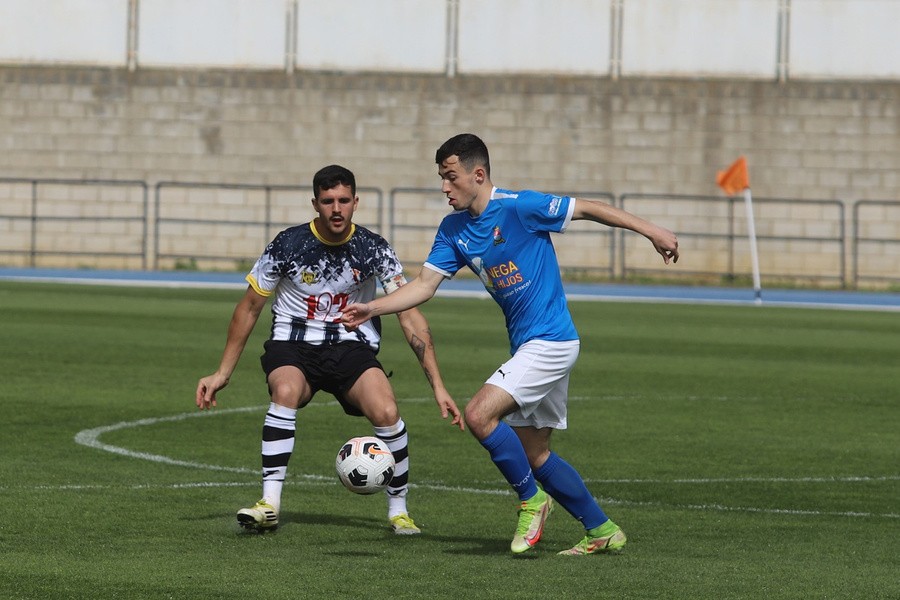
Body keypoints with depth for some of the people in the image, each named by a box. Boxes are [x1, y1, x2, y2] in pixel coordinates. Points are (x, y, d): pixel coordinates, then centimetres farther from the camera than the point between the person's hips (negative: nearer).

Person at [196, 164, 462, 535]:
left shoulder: (373, 249, -9)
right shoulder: (289, 245, -10)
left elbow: (410, 316, -9)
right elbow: (249, 307, 3)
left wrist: (437, 385, -16)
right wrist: (223, 373, 3)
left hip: (352, 347, 0)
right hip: (293, 346, 0)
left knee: (386, 412, -27)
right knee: (286, 392, -35)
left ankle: (398, 510, -6)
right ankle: (269, 504, -29)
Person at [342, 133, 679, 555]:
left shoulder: (518, 208, -15)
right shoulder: (453, 229, 6)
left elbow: (587, 209, -8)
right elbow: (425, 284, 4)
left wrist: (650, 230, -7)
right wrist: (372, 309, -10)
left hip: (550, 341, -9)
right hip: (528, 345, 9)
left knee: (479, 414, -20)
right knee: (534, 455, 11)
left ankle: (532, 500, -3)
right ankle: (602, 531, 22)